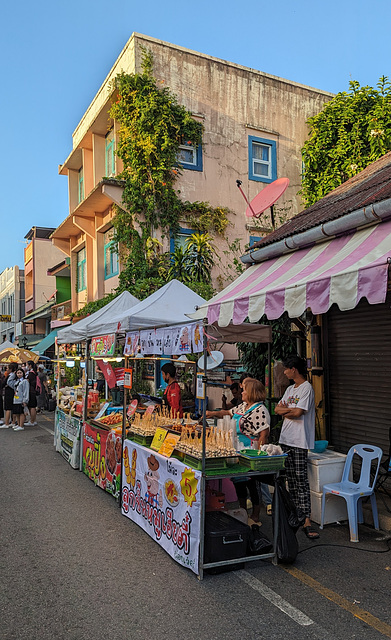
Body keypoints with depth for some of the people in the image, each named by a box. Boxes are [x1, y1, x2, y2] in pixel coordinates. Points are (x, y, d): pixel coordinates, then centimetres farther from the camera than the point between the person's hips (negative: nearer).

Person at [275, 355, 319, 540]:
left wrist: (285, 412, 0)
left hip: (299, 442, -8)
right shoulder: (290, 389, 17)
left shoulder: (307, 388, -9)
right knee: (291, 479, 12)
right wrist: (290, 410, -6)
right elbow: (277, 409, 12)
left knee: (301, 481, -9)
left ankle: (306, 521, -9)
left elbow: (298, 413, -17)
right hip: (286, 439, 8)